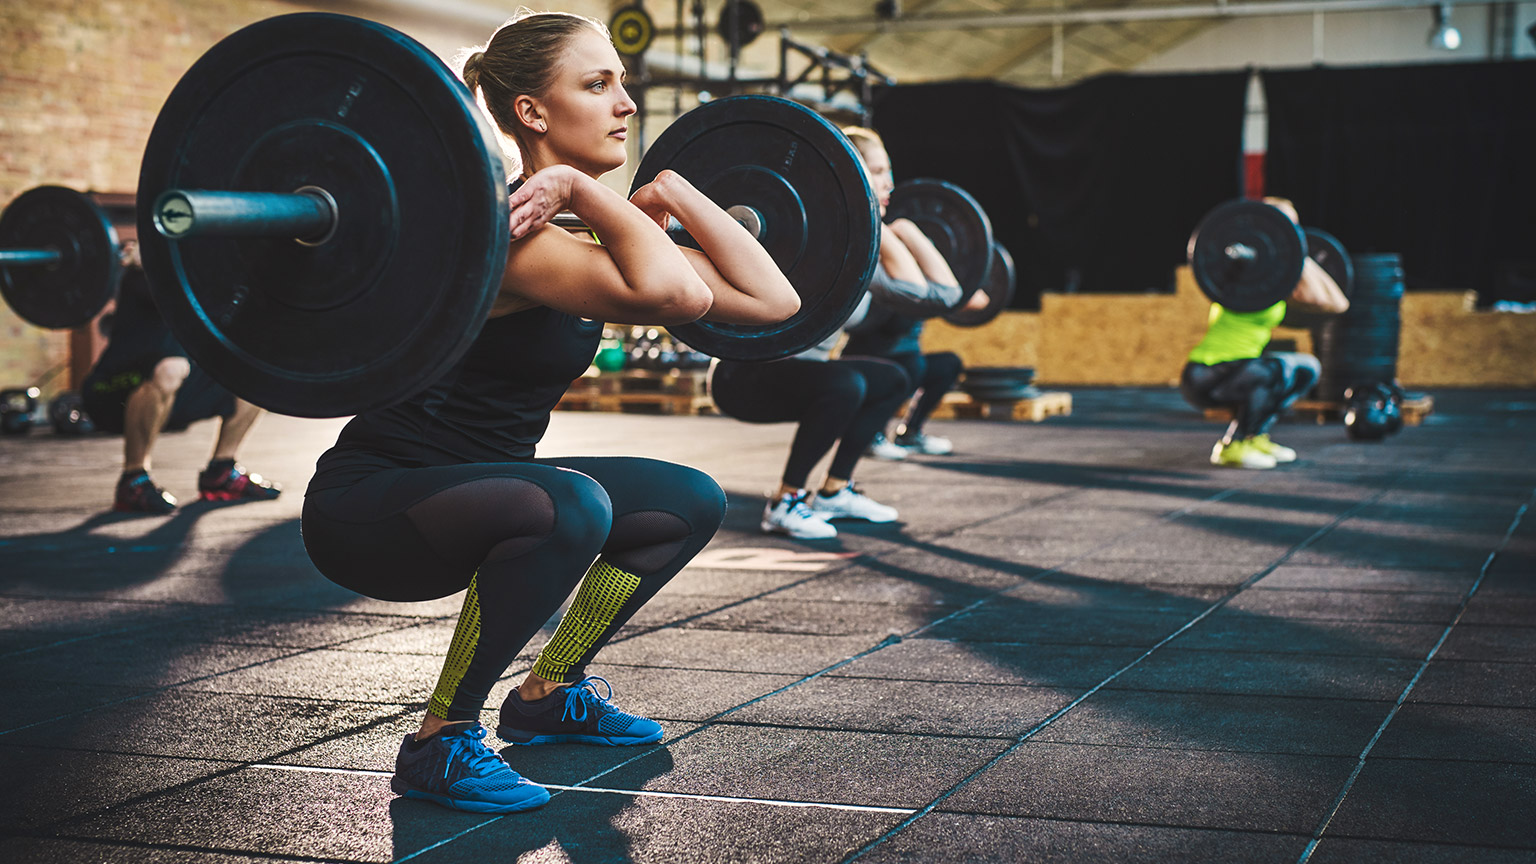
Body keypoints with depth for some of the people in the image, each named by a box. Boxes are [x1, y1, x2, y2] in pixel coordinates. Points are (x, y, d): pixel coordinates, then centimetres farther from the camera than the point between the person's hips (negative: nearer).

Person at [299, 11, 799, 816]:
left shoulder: (589, 238, 3)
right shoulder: (508, 229, -24)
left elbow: (771, 298, 2)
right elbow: (675, 293, -42)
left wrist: (671, 191, 1)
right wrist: (582, 187, -30)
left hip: (470, 495, 9)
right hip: (367, 504, -9)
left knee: (691, 502, 10)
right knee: (569, 505, -35)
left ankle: (549, 693, 23)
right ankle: (440, 743, -16)